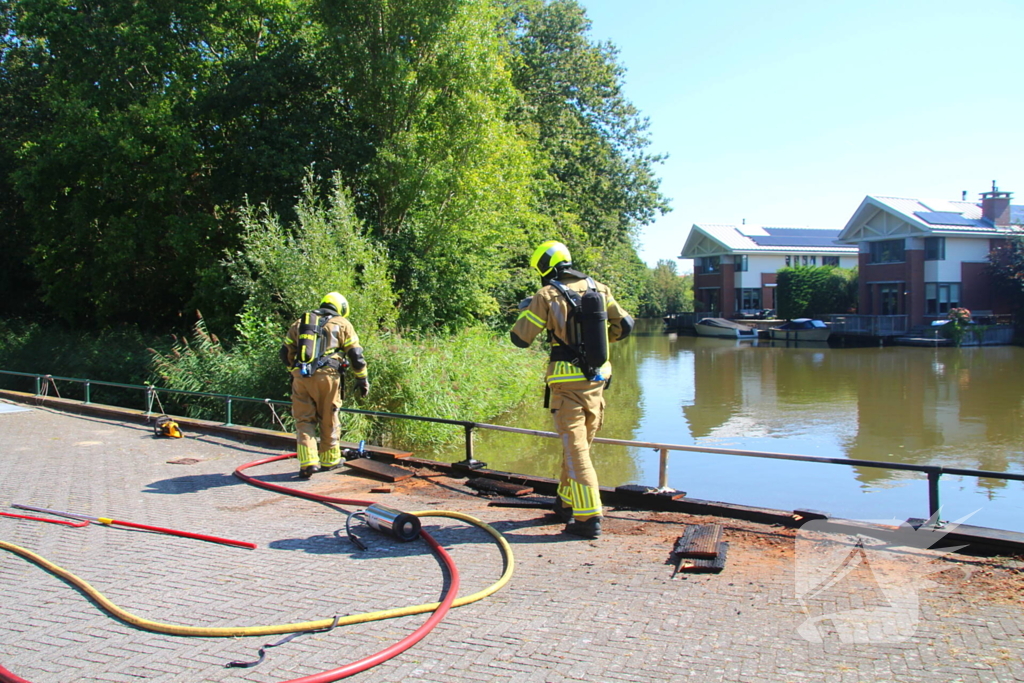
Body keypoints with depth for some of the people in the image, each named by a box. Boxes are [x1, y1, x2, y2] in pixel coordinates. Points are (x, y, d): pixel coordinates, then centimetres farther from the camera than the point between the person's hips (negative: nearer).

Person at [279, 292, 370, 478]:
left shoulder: (300, 323, 21)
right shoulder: (342, 324, 13)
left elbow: (286, 353, 20)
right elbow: (356, 355, 7)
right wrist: (362, 379, 14)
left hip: (300, 377, 2)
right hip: (327, 376, -2)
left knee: (304, 420, 8)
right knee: (328, 420, 12)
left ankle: (308, 462, -2)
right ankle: (329, 460, 24)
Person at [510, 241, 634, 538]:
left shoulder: (547, 296, -9)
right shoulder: (599, 289, 6)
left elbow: (520, 338, -5)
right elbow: (624, 326, 10)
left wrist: (524, 311, 13)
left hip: (567, 385, -5)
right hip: (597, 381, 6)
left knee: (576, 449, -2)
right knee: (578, 443, 19)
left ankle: (588, 518, -5)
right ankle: (566, 504, 33)